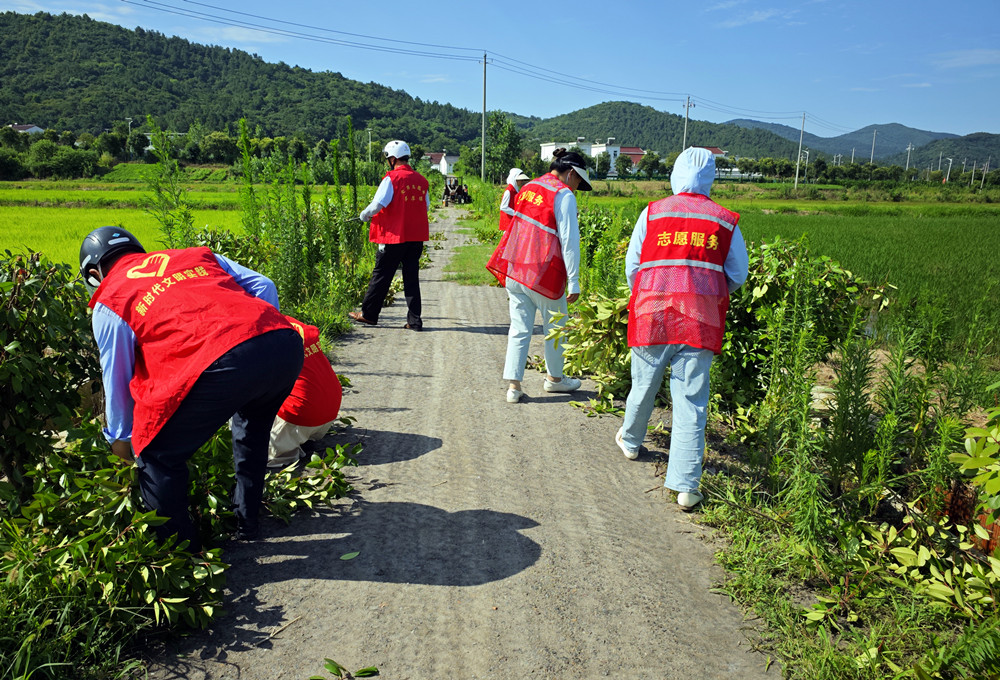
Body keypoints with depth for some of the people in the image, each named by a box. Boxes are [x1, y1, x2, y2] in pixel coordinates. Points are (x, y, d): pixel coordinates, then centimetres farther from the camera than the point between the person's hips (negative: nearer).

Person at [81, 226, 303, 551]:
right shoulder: (199, 255, 32)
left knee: (156, 456, 17)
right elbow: (264, 286, 23)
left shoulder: (109, 303, 21)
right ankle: (246, 524, 46)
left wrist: (120, 437, 40)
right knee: (252, 426, 36)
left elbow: (117, 379, 25)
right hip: (286, 342, 6)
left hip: (224, 363, -6)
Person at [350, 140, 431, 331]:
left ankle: (368, 313, 20)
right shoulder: (421, 180, 7)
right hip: (416, 236, 5)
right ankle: (414, 320, 7)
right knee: (411, 276, 8)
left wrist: (364, 215, 3)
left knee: (381, 275, 7)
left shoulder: (392, 178, -11)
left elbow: (378, 204, -15)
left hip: (394, 236, -5)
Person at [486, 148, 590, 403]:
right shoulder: (563, 195, -10)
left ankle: (513, 385, 5)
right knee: (555, 326, 14)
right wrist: (574, 282, -12)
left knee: (519, 329, 8)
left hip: (514, 270, 6)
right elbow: (569, 241, -14)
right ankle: (554, 378, 30)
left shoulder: (528, 188, 12)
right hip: (543, 274, -6)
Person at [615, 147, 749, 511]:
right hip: (701, 320, 0)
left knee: (644, 386, 19)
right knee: (691, 402, 2)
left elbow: (632, 266, 5)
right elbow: (738, 275, 10)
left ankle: (630, 441, 44)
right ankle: (685, 486, 1)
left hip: (651, 314, 1)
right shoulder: (725, 220, 4)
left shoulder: (652, 212, 2)